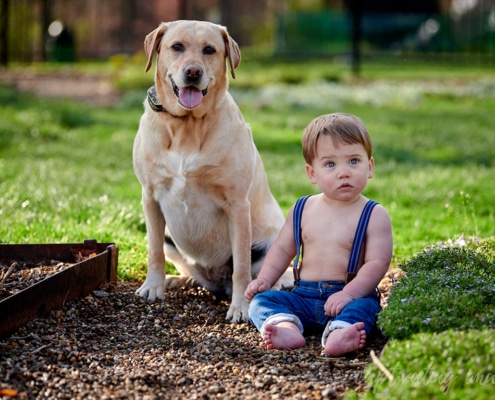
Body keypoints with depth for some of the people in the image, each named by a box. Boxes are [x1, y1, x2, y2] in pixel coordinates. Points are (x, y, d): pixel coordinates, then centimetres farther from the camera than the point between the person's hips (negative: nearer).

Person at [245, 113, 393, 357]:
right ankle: (287, 328, -46)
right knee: (261, 300, -17)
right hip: (303, 297, 4)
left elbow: (377, 262, -11)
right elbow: (282, 249, 19)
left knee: (364, 307, -34)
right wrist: (264, 279, 2)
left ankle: (337, 333, -63)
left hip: (351, 295, -4)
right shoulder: (303, 210, 11)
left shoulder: (374, 215, -3)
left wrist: (349, 293, -25)